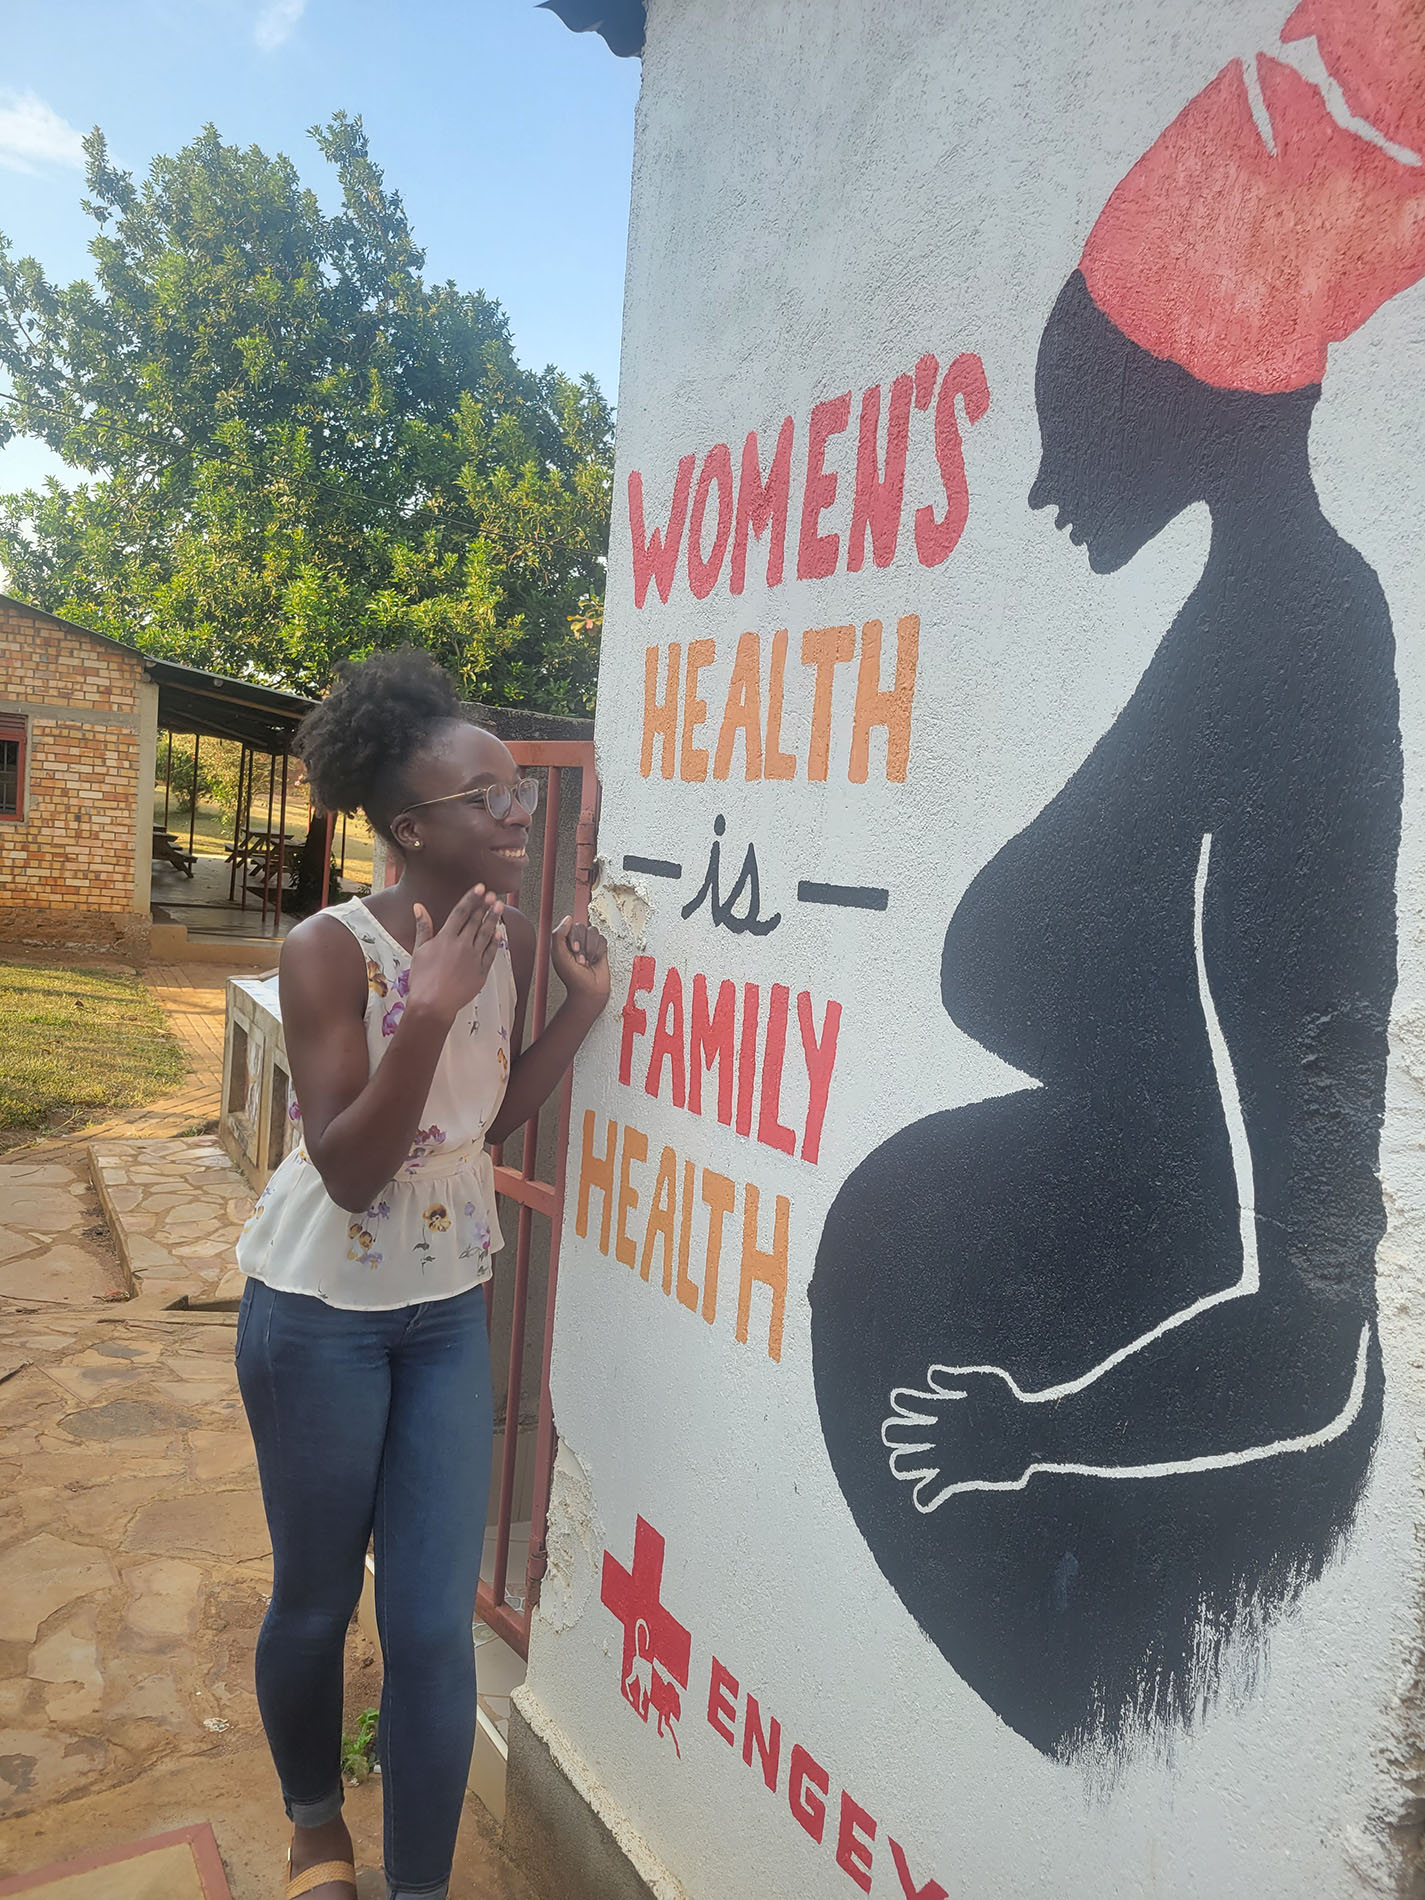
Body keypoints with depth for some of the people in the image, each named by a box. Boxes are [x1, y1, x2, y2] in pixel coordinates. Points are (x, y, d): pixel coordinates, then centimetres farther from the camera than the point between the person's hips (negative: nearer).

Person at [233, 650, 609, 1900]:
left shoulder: (512, 944, -6)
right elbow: (348, 1170, -24)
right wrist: (430, 1008, -36)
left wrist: (583, 1006, -8)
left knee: (435, 1625, 6)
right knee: (316, 1603, 16)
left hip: (450, 1311, 4)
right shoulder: (331, 949, -22)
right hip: (320, 1313, -3)